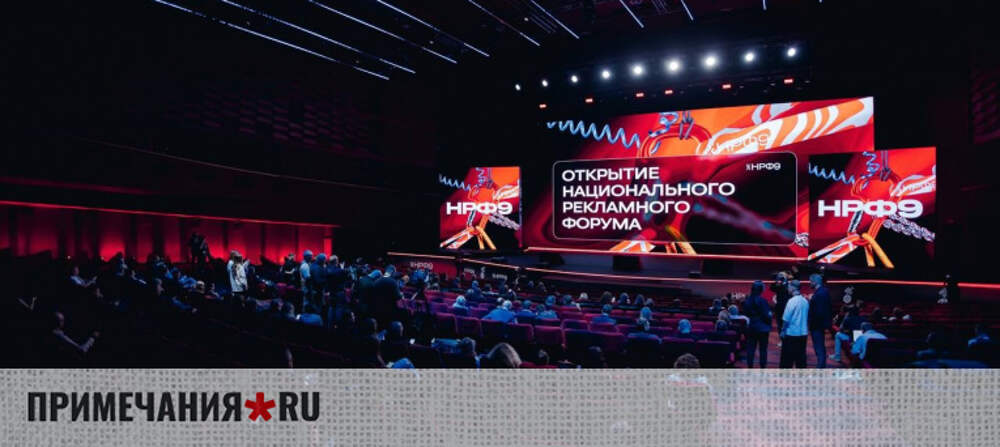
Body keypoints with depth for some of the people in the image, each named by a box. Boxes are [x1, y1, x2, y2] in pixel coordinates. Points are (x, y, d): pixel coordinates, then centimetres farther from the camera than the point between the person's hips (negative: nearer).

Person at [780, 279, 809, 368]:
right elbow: (807, 318, 9)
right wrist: (806, 329, 19)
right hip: (803, 333, 6)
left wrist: (783, 330, -3)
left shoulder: (792, 301, -14)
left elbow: (786, 319, -13)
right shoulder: (805, 301, 4)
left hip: (791, 333, -6)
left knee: (787, 358, 2)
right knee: (801, 357, 11)